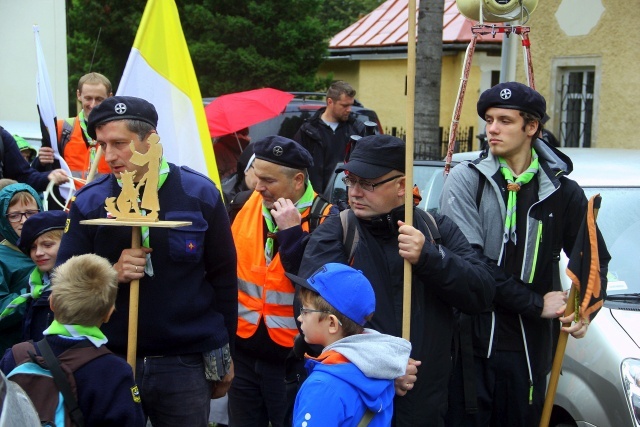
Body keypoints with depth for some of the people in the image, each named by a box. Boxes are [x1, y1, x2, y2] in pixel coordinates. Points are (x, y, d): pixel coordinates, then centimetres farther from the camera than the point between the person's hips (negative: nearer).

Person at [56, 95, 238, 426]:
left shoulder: (199, 194, -4)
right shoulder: (89, 202, -3)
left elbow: (223, 278, 4)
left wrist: (224, 355, 7)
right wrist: (111, 274, -18)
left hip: (186, 362, -1)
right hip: (112, 361, 1)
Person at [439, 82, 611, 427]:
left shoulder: (562, 192, 5)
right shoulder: (466, 179, -4)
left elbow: (595, 259, 15)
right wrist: (537, 303, -13)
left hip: (528, 349, 3)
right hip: (469, 342, -2)